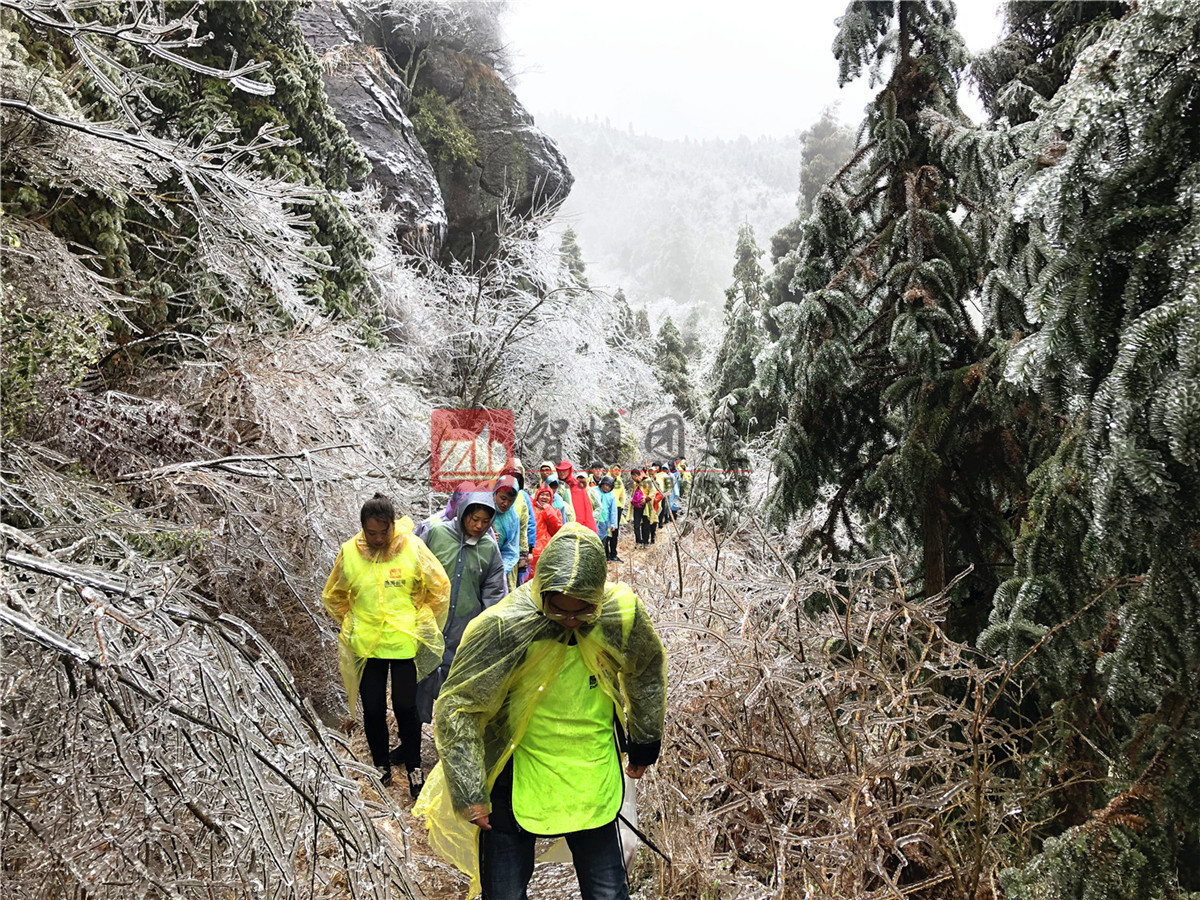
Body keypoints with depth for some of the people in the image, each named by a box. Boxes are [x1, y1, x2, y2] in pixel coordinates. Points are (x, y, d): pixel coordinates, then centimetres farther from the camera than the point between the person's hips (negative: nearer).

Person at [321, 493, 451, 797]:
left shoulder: (413, 548, -11)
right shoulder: (348, 552, -6)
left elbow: (439, 588, 2)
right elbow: (333, 597, 12)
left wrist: (421, 622, 4)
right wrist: (351, 623, 8)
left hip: (405, 643, -2)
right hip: (365, 645, 2)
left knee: (405, 707, 4)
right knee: (373, 711, 9)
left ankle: (414, 766, 24)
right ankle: (381, 765, 30)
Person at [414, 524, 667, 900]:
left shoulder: (623, 614, -11)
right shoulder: (503, 627, -21)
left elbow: (648, 672, 11)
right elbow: (456, 707, -13)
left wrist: (642, 746, 21)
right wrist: (468, 792, -16)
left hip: (593, 782, 3)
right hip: (515, 785, -2)